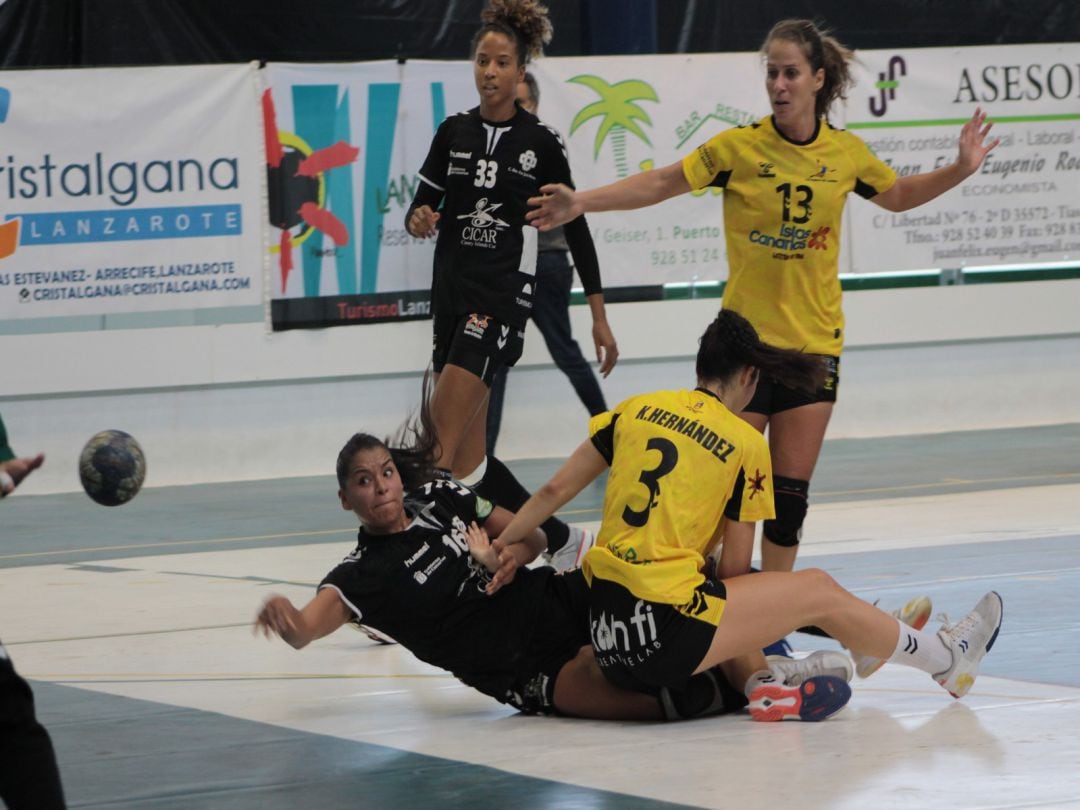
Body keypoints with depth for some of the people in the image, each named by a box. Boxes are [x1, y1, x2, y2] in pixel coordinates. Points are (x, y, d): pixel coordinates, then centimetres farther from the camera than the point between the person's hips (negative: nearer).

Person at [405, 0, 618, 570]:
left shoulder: (540, 144, -2)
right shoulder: (453, 133, 8)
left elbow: (575, 226, 3)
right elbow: (422, 208, 10)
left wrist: (599, 315, 2)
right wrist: (419, 221, -15)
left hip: (503, 294, -5)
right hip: (451, 292, 5)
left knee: (443, 448, -18)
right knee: (467, 457, 6)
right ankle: (562, 542, 19)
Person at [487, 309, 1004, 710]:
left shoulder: (636, 409, 10)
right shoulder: (746, 444, -1)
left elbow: (555, 490, 8)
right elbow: (735, 567, 3)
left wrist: (504, 546, 17)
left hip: (604, 635, 5)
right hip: (666, 633, -5)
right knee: (819, 591, 11)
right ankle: (946, 659, 26)